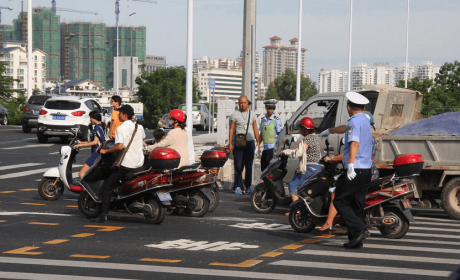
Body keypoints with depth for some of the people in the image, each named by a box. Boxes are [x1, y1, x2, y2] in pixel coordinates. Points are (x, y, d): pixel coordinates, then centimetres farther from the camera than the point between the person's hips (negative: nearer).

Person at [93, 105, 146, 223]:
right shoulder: (139, 127, 11)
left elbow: (120, 146, -21)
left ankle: (104, 214, -13)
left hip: (126, 164, -7)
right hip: (139, 164, 7)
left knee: (106, 187, -4)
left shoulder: (121, 128, -11)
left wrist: (106, 151, -10)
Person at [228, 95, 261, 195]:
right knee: (238, 166, -7)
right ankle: (238, 187, -4)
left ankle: (248, 186, 12)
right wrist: (230, 143, -6)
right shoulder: (235, 114, 1)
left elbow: (255, 129, 14)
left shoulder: (252, 115, 11)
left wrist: (258, 142, 6)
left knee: (249, 166, 5)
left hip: (250, 142, 3)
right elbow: (231, 129, 0)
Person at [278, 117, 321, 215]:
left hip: (309, 168, -10)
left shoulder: (307, 139, -14)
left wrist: (284, 152, -14)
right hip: (317, 166, 10)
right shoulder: (315, 138, 17)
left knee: (293, 185, -5)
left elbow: (298, 152, -24)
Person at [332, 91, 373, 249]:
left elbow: (354, 143, -25)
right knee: (357, 204, 11)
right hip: (366, 169, 9)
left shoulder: (354, 122, -11)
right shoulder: (365, 121, 20)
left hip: (355, 170, -9)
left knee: (339, 201, -6)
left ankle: (359, 229, -18)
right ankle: (356, 239, 11)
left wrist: (350, 164, -33)